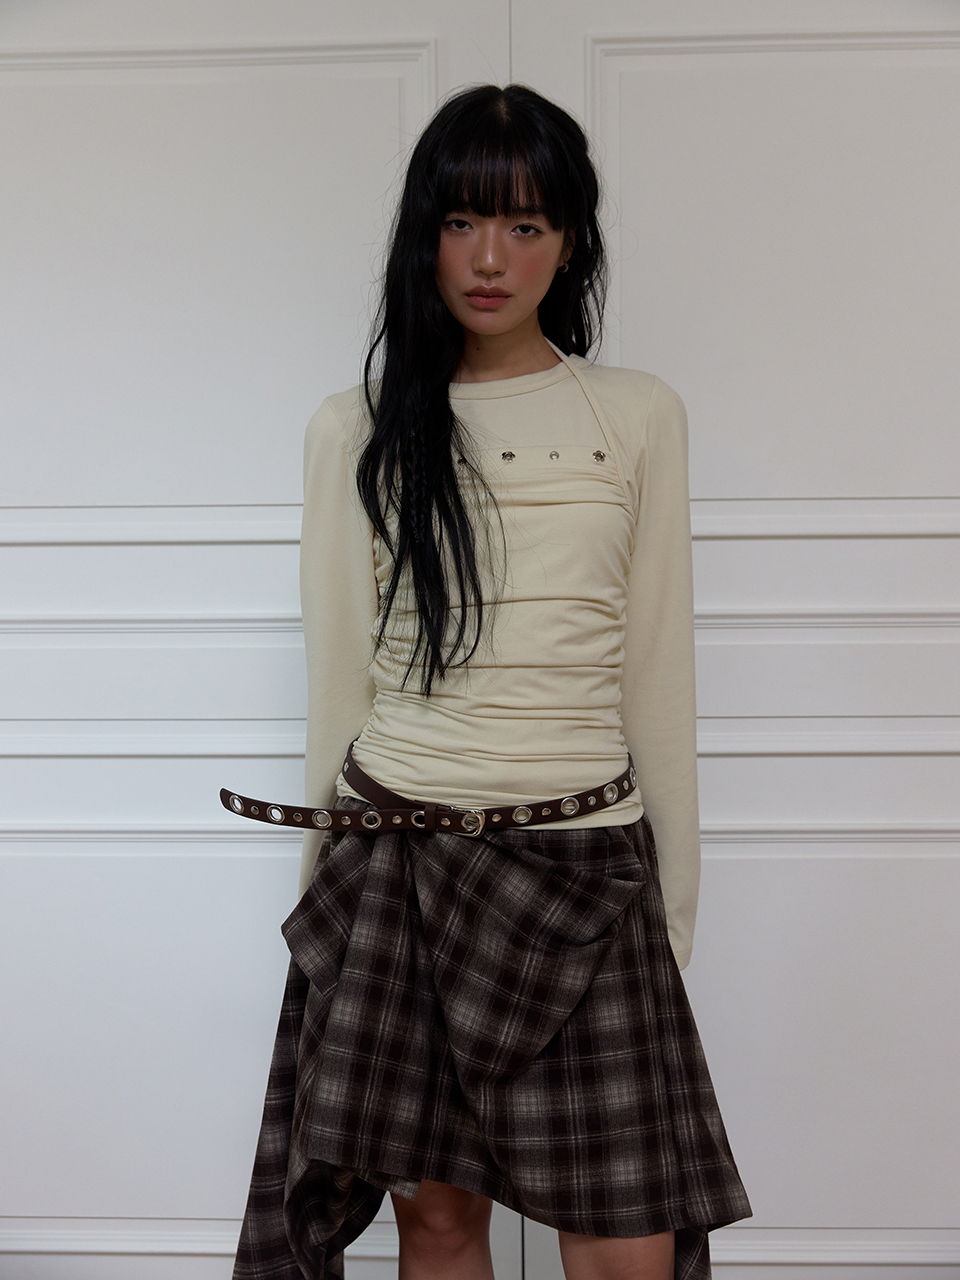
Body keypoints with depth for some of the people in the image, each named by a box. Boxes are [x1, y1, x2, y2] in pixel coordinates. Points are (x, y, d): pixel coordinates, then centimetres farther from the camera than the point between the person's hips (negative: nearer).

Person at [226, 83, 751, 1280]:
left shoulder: (639, 418, 4)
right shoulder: (355, 429, 4)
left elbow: (656, 674, 6)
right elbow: (338, 677, 8)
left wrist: (676, 901, 6)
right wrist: (323, 886, 10)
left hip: (584, 860, 0)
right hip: (395, 858, 1)